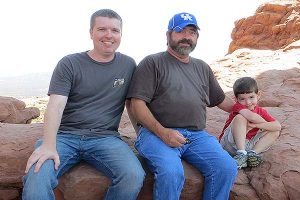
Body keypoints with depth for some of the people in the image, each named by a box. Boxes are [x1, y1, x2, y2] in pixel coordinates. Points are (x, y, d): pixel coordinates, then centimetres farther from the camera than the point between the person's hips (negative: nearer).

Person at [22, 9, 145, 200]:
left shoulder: (128, 65, 10)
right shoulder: (69, 64, 2)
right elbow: (56, 106, -8)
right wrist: (48, 145, -22)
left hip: (105, 138, 2)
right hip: (65, 136, -1)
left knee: (134, 176, -25)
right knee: (36, 178, -30)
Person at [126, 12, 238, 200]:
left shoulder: (203, 68, 23)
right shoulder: (152, 63, 4)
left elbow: (221, 100, 31)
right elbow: (138, 104, -5)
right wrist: (162, 132, -17)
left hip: (197, 135, 5)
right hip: (157, 133, -4)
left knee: (228, 169, -17)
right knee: (171, 173, -31)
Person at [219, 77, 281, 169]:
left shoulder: (261, 111, 7)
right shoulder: (238, 107, -10)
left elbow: (278, 126, -6)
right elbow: (252, 117, -31)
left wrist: (256, 125, -17)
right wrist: (266, 123, -12)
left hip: (247, 145, 5)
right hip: (231, 143, -5)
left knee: (275, 132, -1)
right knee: (240, 118, -26)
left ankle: (253, 153, -17)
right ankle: (241, 153, -30)